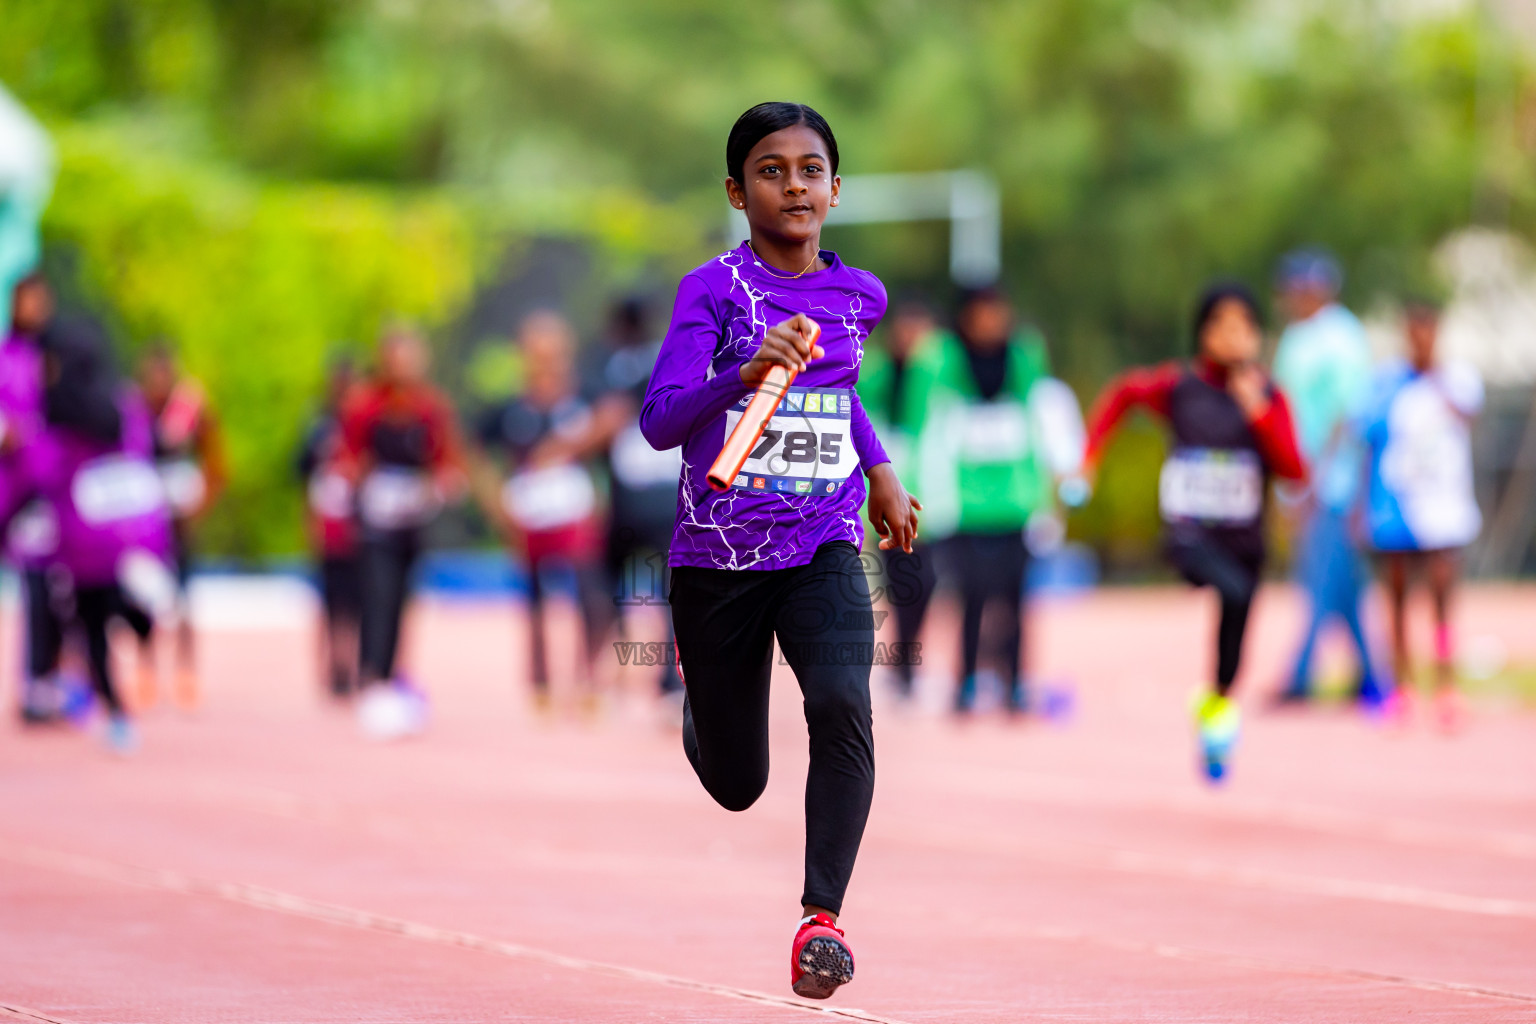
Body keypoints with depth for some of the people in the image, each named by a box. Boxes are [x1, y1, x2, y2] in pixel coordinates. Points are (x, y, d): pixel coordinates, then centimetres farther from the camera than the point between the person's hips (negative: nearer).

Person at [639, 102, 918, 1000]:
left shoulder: (859, 296, 6)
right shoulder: (715, 290, -9)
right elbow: (660, 423, -20)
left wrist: (880, 470, 21)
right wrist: (749, 372, -35)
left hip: (824, 549, 2)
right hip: (717, 556, -2)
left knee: (842, 705, -28)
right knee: (737, 787, 10)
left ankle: (822, 916, -26)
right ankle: (700, 702, 48)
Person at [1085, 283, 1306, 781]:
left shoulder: (1268, 397, 0)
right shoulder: (1179, 385, -3)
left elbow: (1294, 472, -7)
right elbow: (1124, 392, 16)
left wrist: (1259, 414, -18)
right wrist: (1090, 456, 12)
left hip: (1243, 540, 3)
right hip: (1189, 533, -3)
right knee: (1235, 591, -32)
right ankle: (1219, 702, -21)